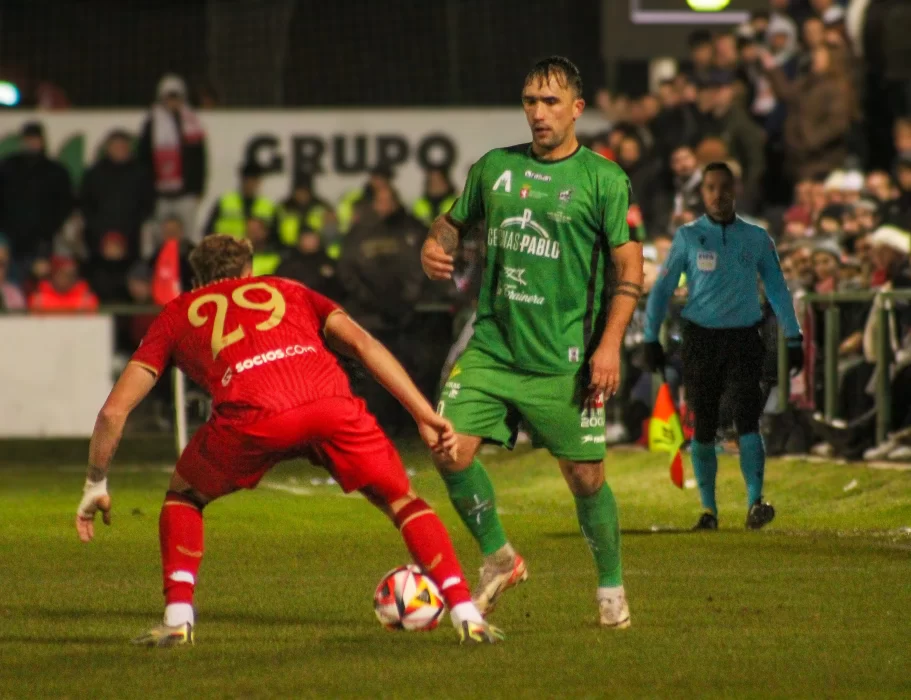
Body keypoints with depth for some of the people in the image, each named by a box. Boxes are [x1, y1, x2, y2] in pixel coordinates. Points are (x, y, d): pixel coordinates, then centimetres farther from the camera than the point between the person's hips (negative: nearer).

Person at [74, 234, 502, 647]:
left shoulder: (177, 314, 34)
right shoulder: (287, 291, 37)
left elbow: (115, 409, 28)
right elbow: (363, 344, 20)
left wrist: (96, 485, 39)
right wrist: (426, 416, 17)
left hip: (251, 415, -1)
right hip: (331, 401, 1)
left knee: (185, 495, 28)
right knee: (401, 501, 20)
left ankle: (177, 619, 14)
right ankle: (466, 614, 6)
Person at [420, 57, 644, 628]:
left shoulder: (604, 178, -2)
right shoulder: (495, 168, 9)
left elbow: (630, 265, -3)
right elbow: (455, 221, 24)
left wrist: (610, 345, -12)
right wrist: (435, 247, -1)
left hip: (564, 359, -3)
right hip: (492, 346, 3)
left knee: (586, 476, 1)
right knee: (451, 451, -11)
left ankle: (612, 588, 23)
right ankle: (498, 559, 12)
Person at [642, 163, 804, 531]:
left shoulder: (756, 238, 9)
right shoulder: (688, 237, 5)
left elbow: (777, 289, 14)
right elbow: (662, 289, 7)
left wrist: (794, 338, 10)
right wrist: (651, 338, -1)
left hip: (743, 338, 0)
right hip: (701, 339, 0)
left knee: (747, 421, -13)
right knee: (703, 428, 1)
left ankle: (755, 503, -20)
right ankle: (708, 508, 9)